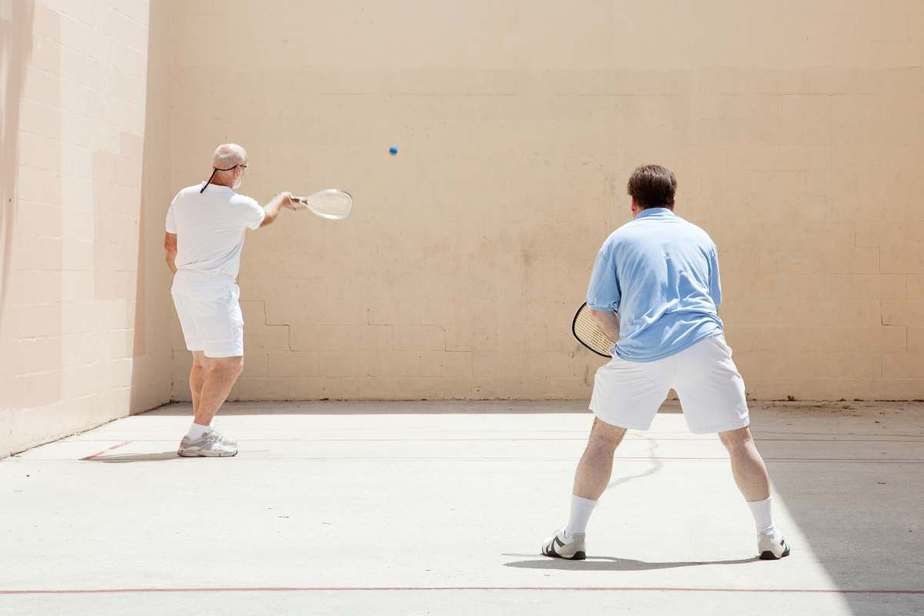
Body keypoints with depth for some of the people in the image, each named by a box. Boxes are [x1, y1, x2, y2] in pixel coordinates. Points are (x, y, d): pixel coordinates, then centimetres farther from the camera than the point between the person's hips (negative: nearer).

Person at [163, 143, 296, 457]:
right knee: (230, 363, -5)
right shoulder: (239, 205, -12)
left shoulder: (183, 197, 5)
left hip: (183, 288, 8)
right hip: (215, 291, -8)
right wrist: (281, 200, 32)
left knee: (203, 361, 18)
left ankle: (202, 431, 25)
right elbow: (264, 218, 11)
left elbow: (170, 245, 14)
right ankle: (196, 437, -10)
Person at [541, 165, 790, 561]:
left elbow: (600, 309, 9)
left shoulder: (620, 239, 12)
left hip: (638, 353, -1)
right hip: (702, 346, 1)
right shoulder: (700, 237, 19)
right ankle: (768, 538, 15)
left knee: (603, 437, 14)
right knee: (738, 439, 12)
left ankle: (572, 536, 15)